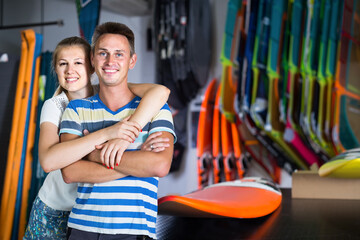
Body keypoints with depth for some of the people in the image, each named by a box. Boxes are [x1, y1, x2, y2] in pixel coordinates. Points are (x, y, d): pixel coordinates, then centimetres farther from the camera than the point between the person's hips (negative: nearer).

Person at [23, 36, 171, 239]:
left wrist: (124, 136, -43)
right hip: (56, 210, 0)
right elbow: (48, 160, -33)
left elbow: (160, 92, -31)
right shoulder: (54, 106, -14)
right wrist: (106, 133, -41)